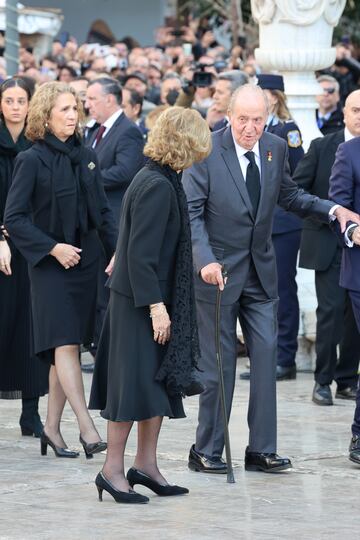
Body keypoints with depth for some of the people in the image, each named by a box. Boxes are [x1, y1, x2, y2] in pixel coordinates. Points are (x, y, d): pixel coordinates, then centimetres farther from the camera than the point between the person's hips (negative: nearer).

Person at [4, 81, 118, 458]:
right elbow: (14, 219, -9)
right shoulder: (32, 160, -8)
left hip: (86, 261, 6)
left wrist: (117, 251, 2)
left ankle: (52, 428, 15)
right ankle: (87, 429, -16)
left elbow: (103, 211, 14)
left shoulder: (86, 157, 9)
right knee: (65, 345, -12)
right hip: (50, 264, -6)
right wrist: (53, 248, -16)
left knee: (66, 347, 8)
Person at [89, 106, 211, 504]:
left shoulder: (156, 180, 10)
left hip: (154, 298, 10)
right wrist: (155, 305, -22)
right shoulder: (158, 186, -20)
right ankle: (112, 469, 4)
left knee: (160, 379, 13)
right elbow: (141, 253, -23)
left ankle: (145, 464, 20)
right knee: (135, 380, -4)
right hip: (141, 302, -10)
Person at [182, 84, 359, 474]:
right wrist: (205, 260, -31)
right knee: (218, 364, 1)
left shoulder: (275, 148, 1)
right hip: (219, 271, -5)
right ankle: (206, 451, 13)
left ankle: (261, 449, 11)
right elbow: (192, 212, -17)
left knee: (266, 357, 3)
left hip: (261, 271, 5)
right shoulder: (207, 152, -15)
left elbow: (287, 195, 17)